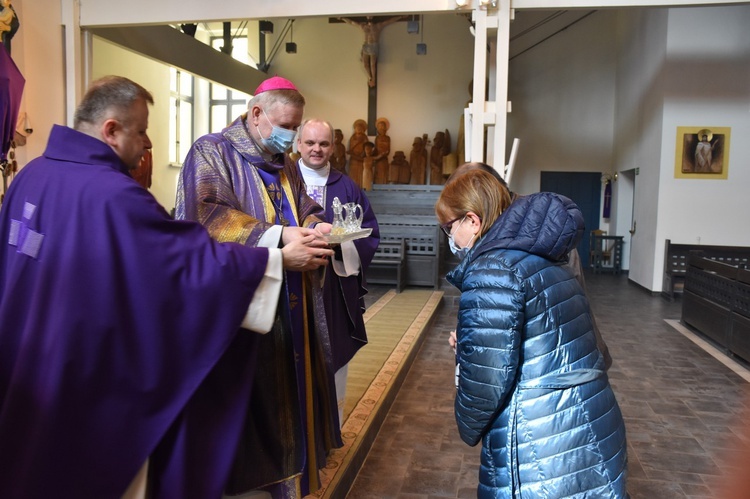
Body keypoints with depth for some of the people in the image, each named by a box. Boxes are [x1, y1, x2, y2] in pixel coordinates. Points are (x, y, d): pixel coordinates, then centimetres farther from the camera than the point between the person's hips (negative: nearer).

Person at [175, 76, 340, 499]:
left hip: (291, 304, 7)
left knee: (289, 388, 12)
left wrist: (314, 228, -5)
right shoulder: (211, 152, -5)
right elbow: (207, 215, -20)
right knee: (248, 397, 0)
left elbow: (306, 209, 21)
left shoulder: (285, 162, 17)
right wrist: (276, 236, -28)